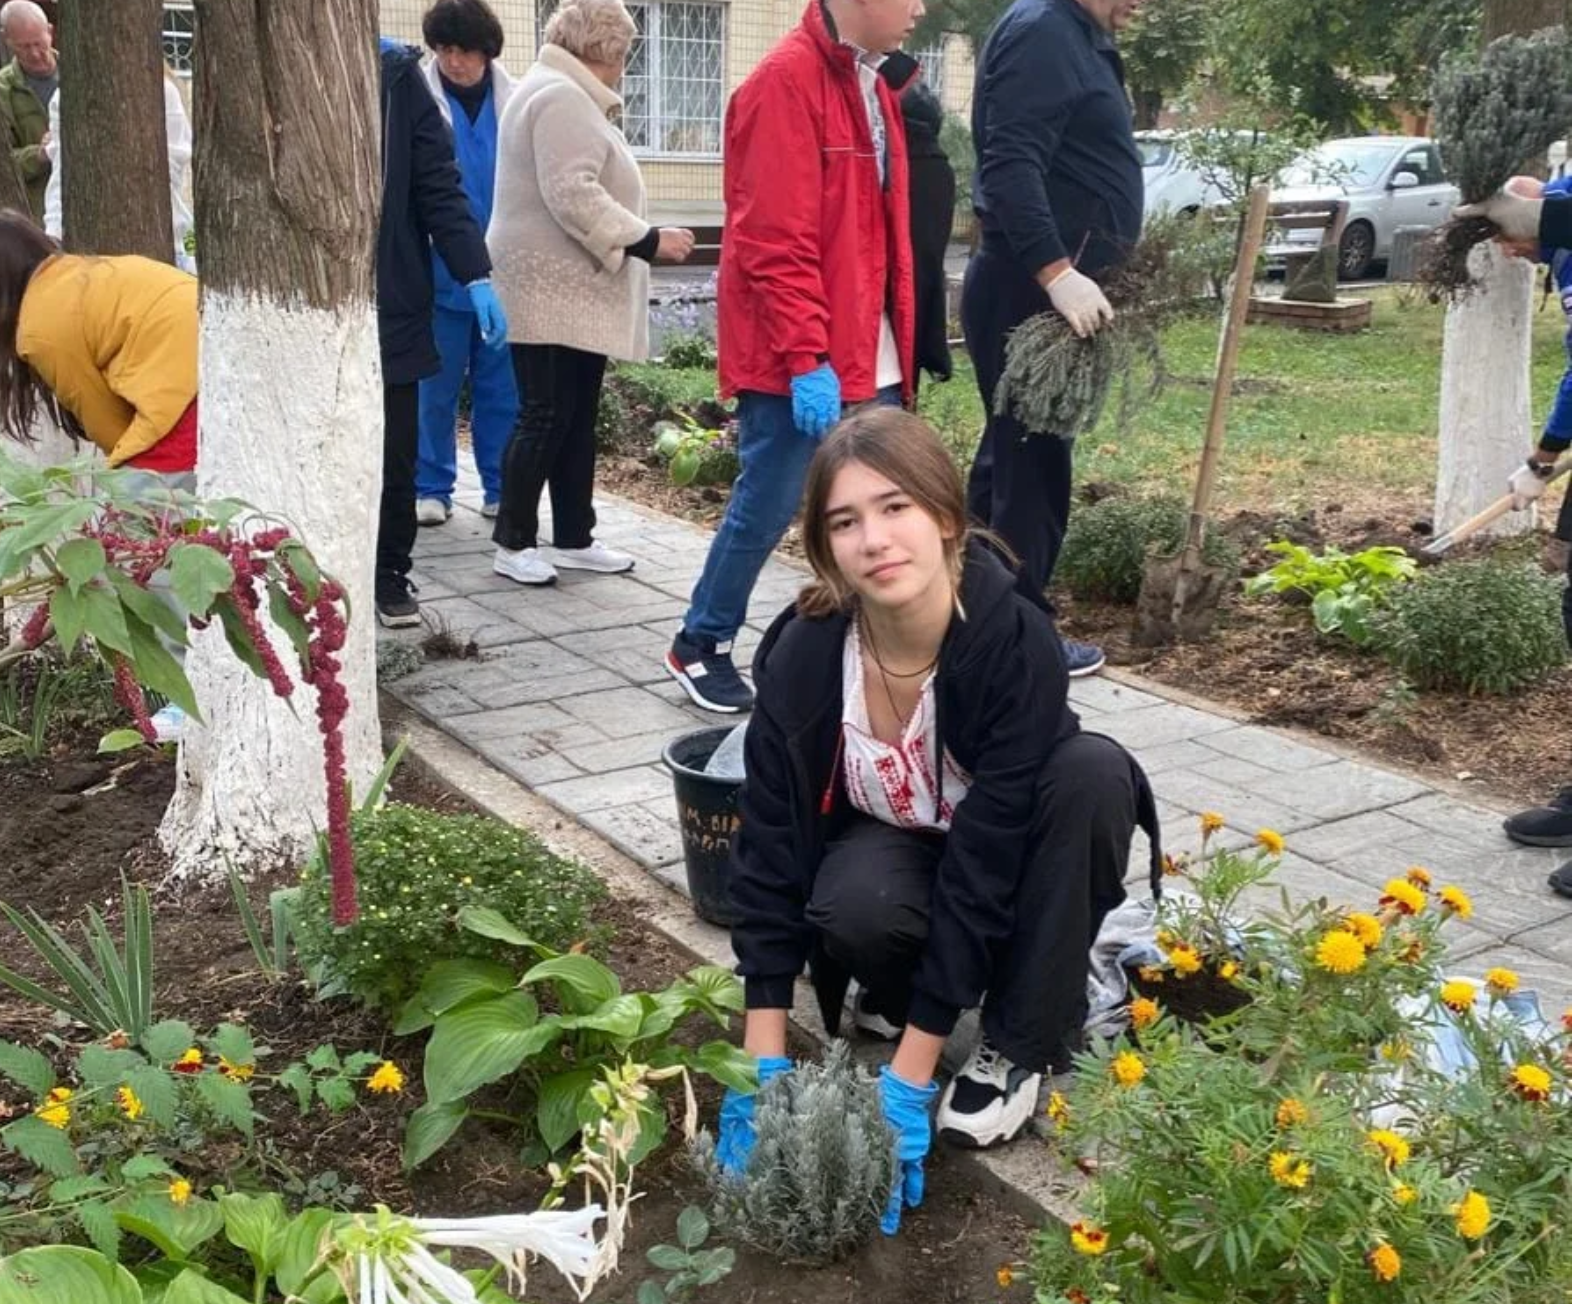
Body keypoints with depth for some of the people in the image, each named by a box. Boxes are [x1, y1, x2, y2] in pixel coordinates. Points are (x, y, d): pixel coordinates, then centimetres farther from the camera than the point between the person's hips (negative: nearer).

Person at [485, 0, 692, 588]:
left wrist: (639, 241, 22)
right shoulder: (560, 97, -14)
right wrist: (646, 241, -20)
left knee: (576, 416, 11)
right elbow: (573, 196, -23)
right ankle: (512, 542, 3)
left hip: (574, 288, 11)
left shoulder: (567, 96, 21)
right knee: (547, 416, -6)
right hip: (551, 290, -11)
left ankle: (573, 538, 16)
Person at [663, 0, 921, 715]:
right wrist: (807, 360, -22)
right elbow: (775, 243, -20)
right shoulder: (787, 80, -14)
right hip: (800, 361, -8)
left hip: (868, 354, 8)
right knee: (768, 505, 1)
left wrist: (894, 342, 14)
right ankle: (700, 646, 19)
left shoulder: (873, 80, 14)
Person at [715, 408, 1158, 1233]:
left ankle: (1018, 1045, -15)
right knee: (852, 909, -35)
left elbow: (982, 863, -33)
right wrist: (764, 1064, -23)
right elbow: (769, 850, -21)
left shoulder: (1017, 642, -33)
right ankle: (890, 994, 3)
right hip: (890, 845, 0)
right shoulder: (801, 657, -26)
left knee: (1094, 770, -32)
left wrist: (908, 1078, -32)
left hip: (1003, 860, 0)